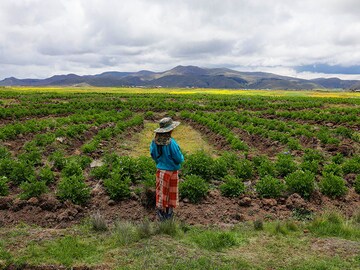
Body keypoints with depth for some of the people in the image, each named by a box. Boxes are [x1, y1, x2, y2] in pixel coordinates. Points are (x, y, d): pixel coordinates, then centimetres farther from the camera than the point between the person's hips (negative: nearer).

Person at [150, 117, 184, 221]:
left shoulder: (154, 141, -10)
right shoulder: (171, 143, -26)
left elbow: (153, 155, 4)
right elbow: (179, 159, -20)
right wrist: (181, 158, 2)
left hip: (161, 170, 4)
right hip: (172, 170, -4)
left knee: (161, 191, 16)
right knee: (172, 191, 15)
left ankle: (161, 211, 25)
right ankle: (169, 212, 26)